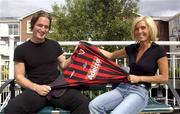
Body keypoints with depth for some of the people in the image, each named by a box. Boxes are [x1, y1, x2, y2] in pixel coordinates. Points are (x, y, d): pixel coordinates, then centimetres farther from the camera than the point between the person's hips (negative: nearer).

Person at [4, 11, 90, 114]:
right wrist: (36, 87, -13)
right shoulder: (21, 49, 4)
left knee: (84, 103, -28)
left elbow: (63, 65, 18)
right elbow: (19, 77, 3)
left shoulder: (54, 45, 12)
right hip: (34, 90, -1)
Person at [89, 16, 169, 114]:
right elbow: (111, 55, 23)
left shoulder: (158, 50, -4)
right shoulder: (132, 48, 11)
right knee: (94, 106, -20)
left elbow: (164, 78, -5)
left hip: (140, 91, -5)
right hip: (123, 87, 5)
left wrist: (140, 78, -11)